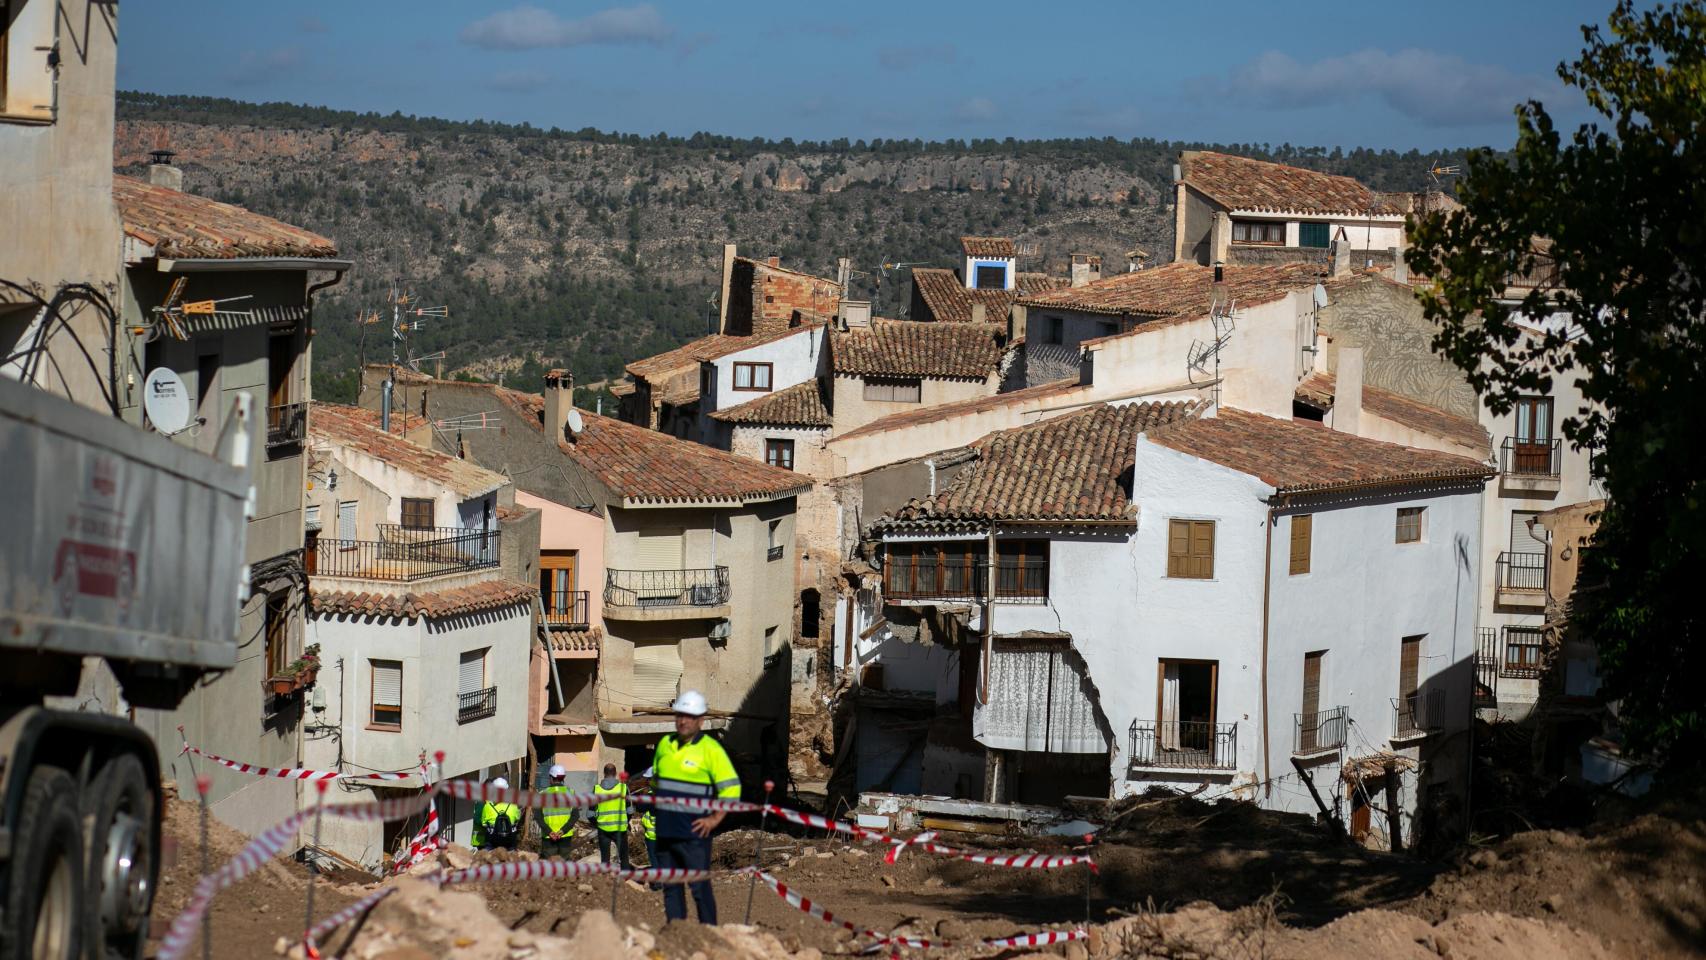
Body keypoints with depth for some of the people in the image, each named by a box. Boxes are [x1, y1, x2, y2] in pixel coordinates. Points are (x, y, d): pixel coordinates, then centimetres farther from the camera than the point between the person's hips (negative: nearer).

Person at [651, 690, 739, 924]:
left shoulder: (711, 750, -7)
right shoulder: (665, 745, 11)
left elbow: (731, 787, -7)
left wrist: (715, 818, -10)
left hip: (694, 834, -6)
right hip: (665, 832, 6)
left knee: (700, 887, -5)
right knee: (670, 887, 9)